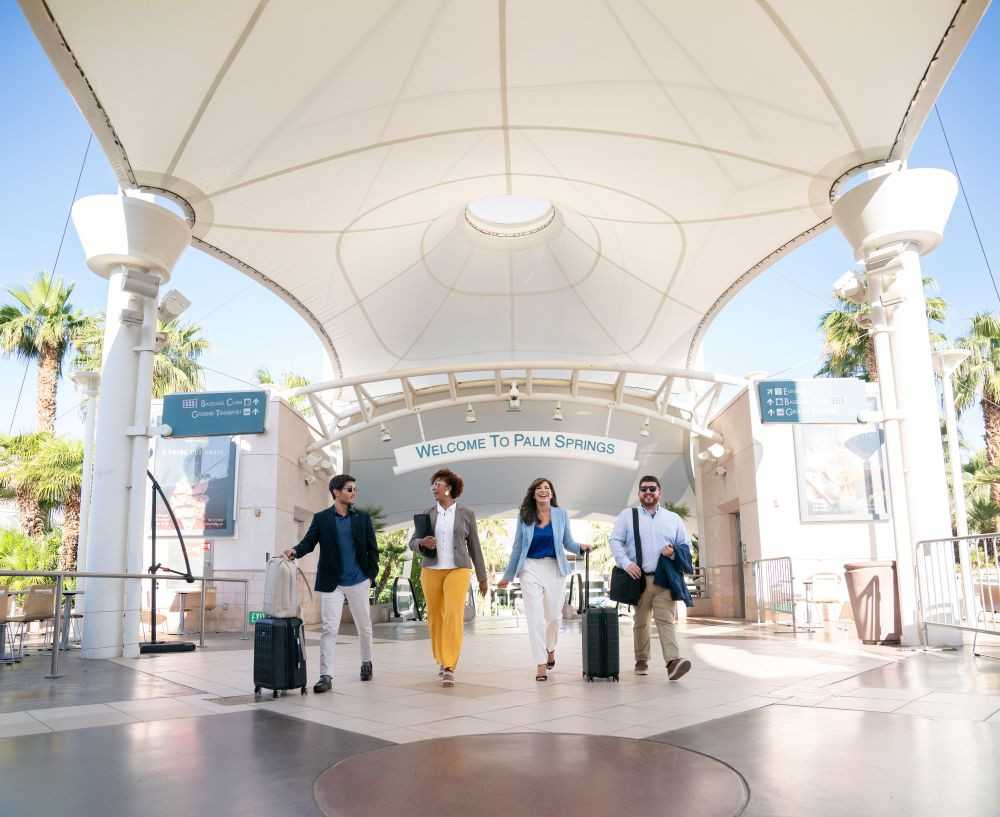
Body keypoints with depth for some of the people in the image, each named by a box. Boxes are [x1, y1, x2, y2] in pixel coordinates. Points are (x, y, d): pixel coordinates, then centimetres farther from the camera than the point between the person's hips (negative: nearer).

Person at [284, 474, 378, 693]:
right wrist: (294, 551, -27)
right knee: (329, 628, -6)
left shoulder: (363, 518, 4)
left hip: (358, 581, 2)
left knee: (364, 626, 14)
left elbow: (372, 549, 6)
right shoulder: (321, 518, 1)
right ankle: (326, 676, -2)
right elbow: (308, 542, -6)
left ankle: (366, 662, 36)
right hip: (331, 582, -2)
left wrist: (371, 576, -2)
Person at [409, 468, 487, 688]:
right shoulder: (428, 513, 7)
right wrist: (422, 542, -16)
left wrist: (482, 577, 9)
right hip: (431, 570, 3)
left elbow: (474, 547, 7)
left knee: (454, 614, -18)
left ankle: (449, 668, -16)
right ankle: (441, 659, 30)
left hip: (457, 570, -3)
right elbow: (412, 543, 8)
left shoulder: (466, 514, 2)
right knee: (435, 617, 9)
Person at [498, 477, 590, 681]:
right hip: (531, 569, -1)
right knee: (535, 618, -5)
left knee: (554, 615, 10)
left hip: (555, 569, 1)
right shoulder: (524, 517, 2)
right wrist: (507, 576, 11)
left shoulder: (561, 515, 3)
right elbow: (517, 547, 8)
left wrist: (581, 547, -14)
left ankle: (550, 649, 38)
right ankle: (541, 664, 3)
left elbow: (567, 542, 8)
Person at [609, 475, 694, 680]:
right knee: (640, 621, 7)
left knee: (666, 619, -12)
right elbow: (615, 541, 3)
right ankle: (641, 660, 18)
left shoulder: (673, 518, 15)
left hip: (665, 579, 0)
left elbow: (686, 545, 16)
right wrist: (626, 563, -12)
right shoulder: (627, 515, 9)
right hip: (639, 578, 0)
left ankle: (673, 661, -21)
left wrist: (674, 552, -7)